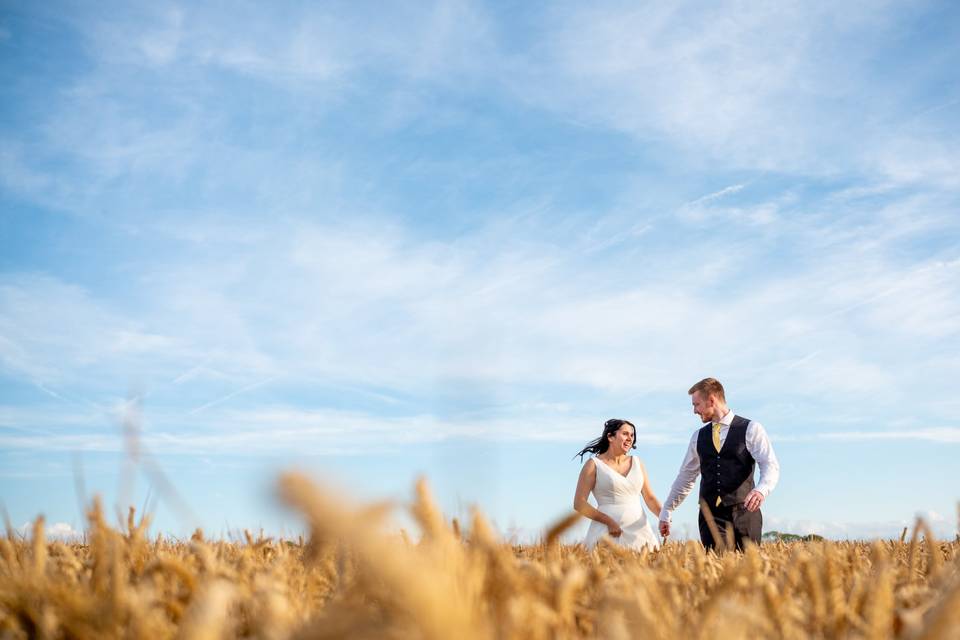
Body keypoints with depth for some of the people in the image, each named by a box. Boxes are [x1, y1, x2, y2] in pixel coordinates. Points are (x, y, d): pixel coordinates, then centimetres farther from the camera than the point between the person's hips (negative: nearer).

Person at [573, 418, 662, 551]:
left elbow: (650, 498, 17)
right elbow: (579, 504, -4)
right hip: (609, 532, -4)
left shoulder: (637, 463, 14)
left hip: (639, 529, 4)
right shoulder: (594, 465, 0)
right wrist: (609, 521, -15)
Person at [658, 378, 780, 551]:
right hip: (710, 515, 3)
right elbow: (685, 477, 22)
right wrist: (666, 512, 24)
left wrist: (761, 490, -30)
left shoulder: (751, 429, 1)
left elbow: (770, 466, -9)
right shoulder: (699, 436, 14)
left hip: (744, 512, -3)